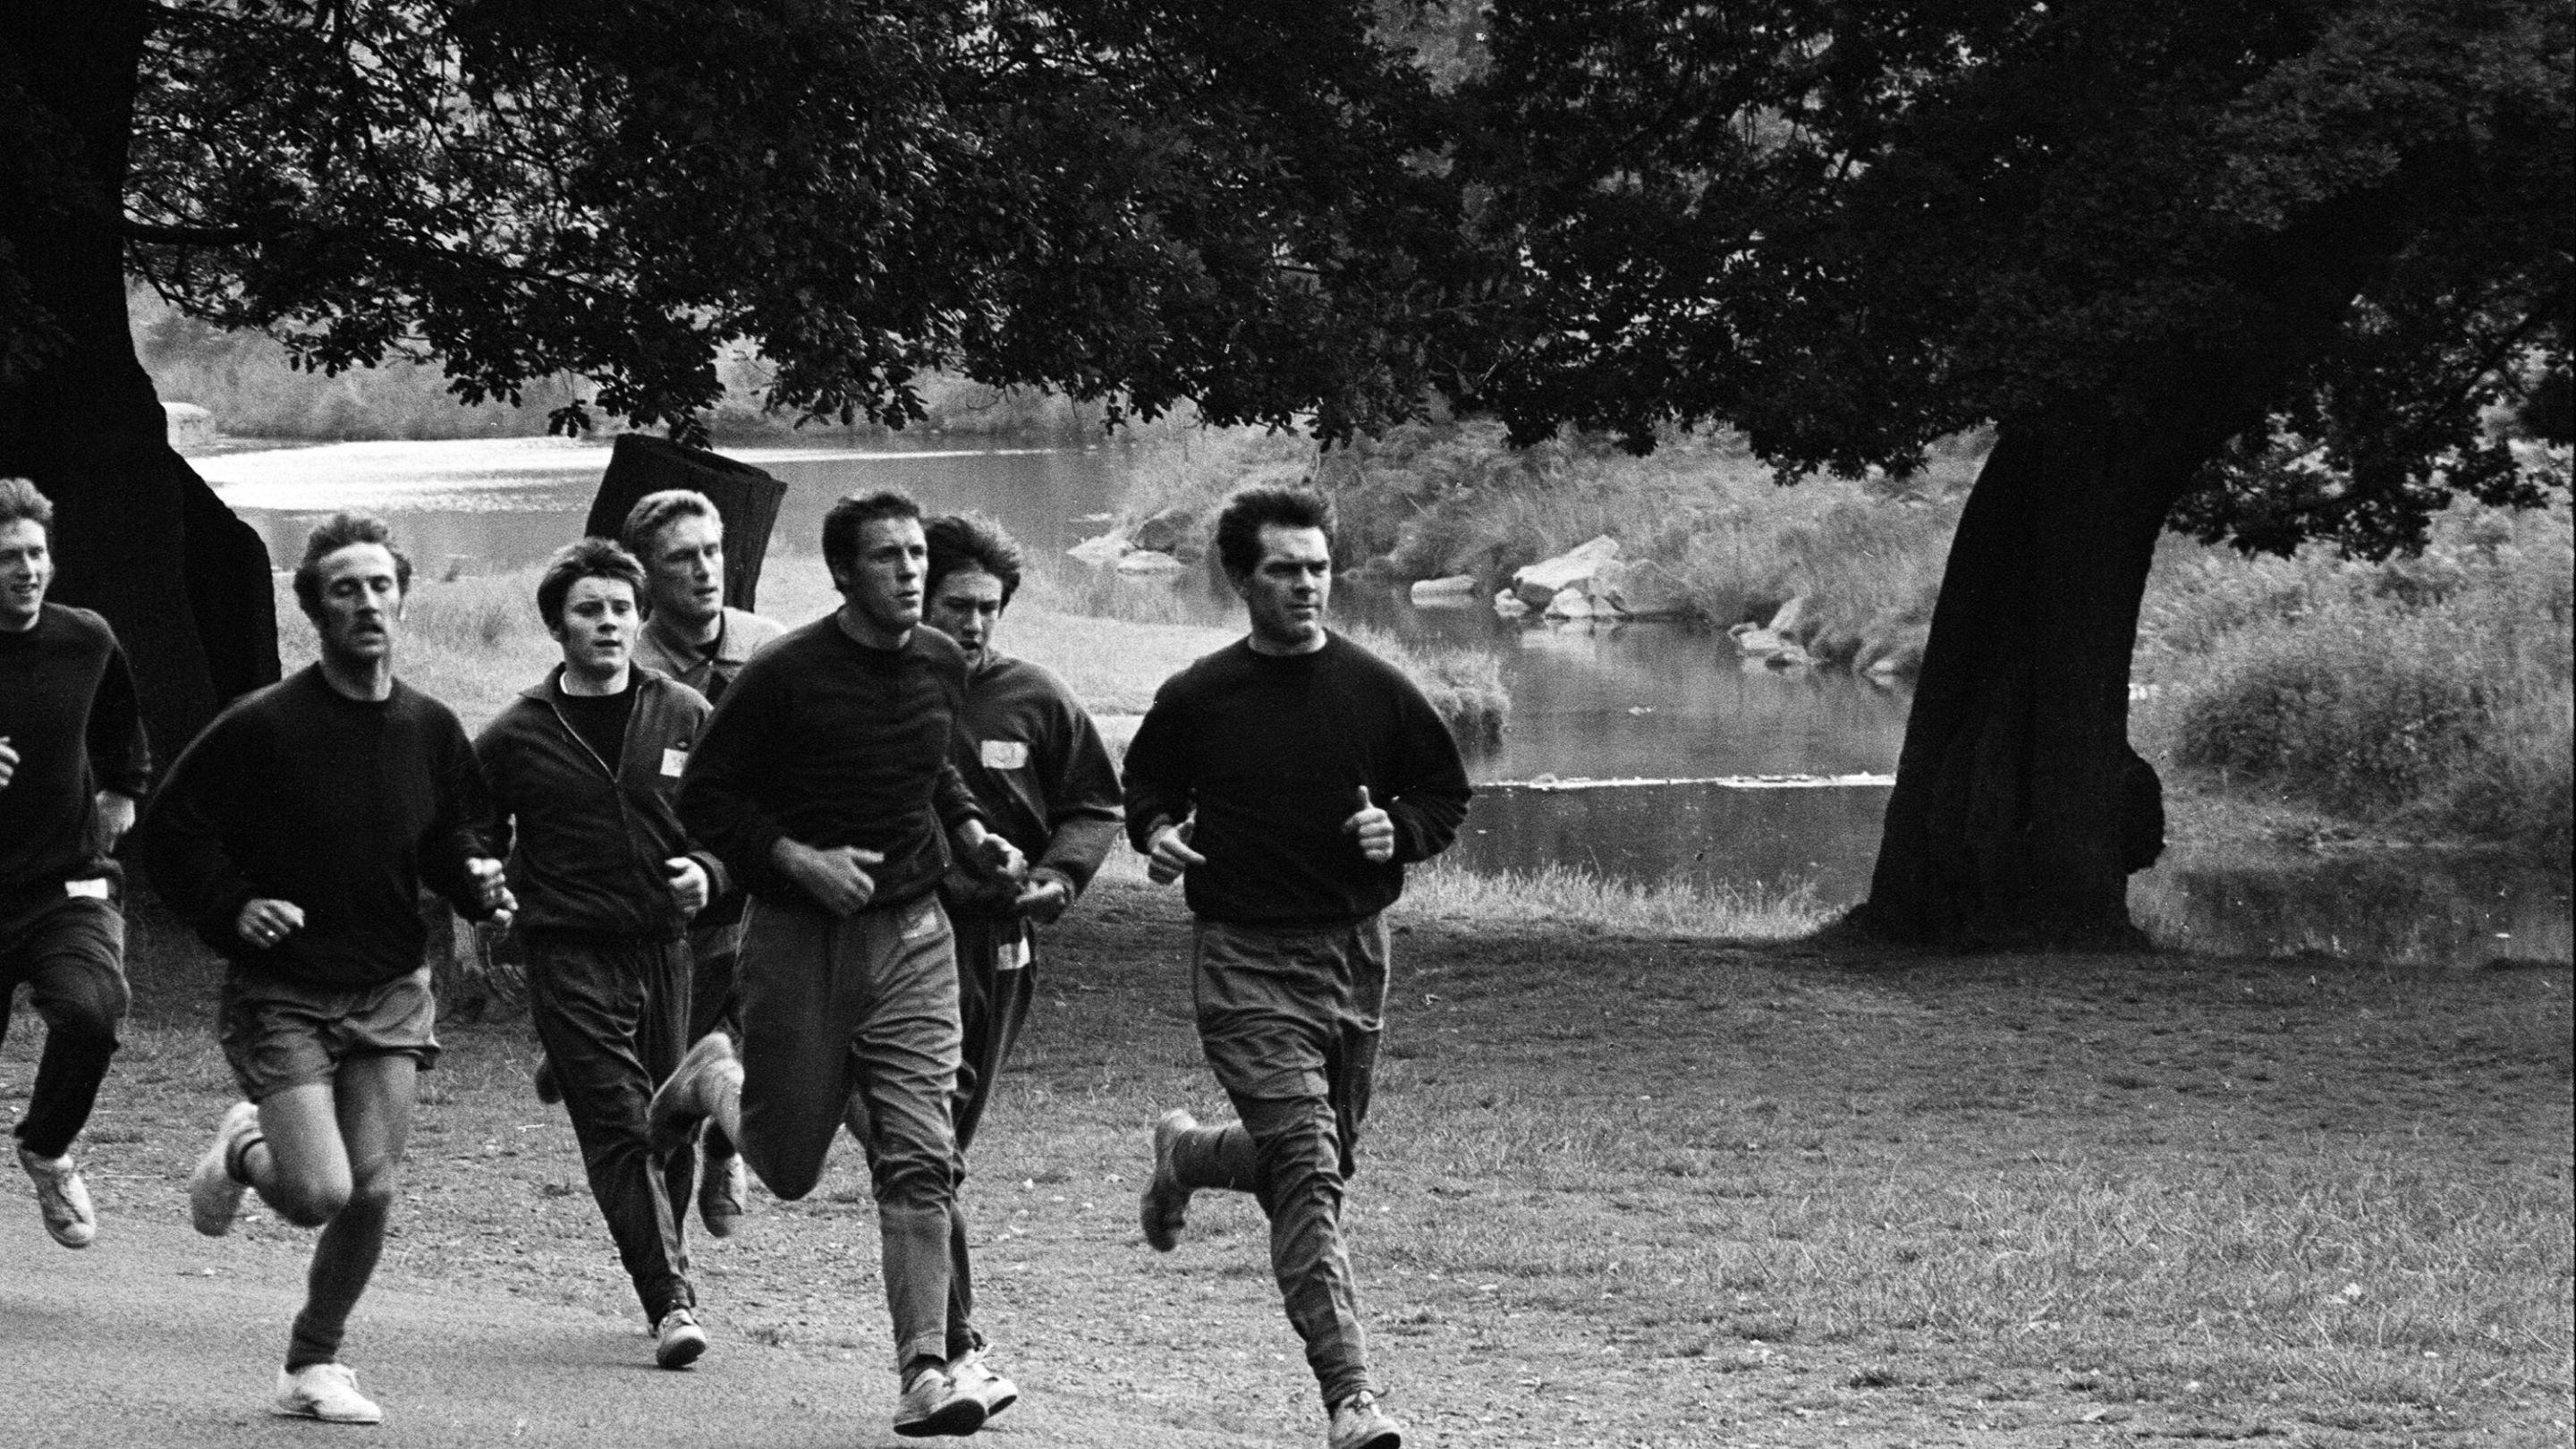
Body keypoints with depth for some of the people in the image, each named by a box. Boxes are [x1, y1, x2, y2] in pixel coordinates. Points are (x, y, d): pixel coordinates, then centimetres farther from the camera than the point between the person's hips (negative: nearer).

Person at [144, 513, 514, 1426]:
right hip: (280, 996, -4)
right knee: (319, 1192, -15)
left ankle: (312, 1366, 19)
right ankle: (243, 1152, 21)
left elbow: (451, 838, 16)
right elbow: (170, 831, -4)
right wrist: (231, 911, -15)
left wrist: (475, 881, -5)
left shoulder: (430, 730, 2)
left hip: (389, 993, 4)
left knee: (372, 1193, -1)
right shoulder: (263, 726, -12)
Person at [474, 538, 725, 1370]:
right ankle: (671, 1302, -19)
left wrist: (707, 873, -6)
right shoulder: (517, 735, 2)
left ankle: (663, 1281, 27)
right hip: (571, 957, -2)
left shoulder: (684, 717, 7)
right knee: (620, 1128, -13)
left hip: (667, 949, 3)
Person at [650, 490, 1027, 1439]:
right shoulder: (784, 675, -13)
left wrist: (971, 835, 6)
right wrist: (800, 860, -19)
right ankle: (714, 1080, 42)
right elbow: (702, 798, -7)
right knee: (788, 1167, 8)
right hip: (799, 937, -3)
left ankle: (924, 1374, -8)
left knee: (920, 1163, -8)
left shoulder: (942, 666, 4)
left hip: (912, 934, 3)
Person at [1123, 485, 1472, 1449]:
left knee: (1320, 1157, 17)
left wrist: (1400, 832, -8)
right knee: (1307, 1170, -16)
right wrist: (1157, 834, -6)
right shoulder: (1195, 700, -1)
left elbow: (1447, 795, 13)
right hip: (1245, 959, -4)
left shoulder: (1376, 692, 2)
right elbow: (1144, 791, 15)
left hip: (1352, 950, 4)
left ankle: (1188, 1154, 49)